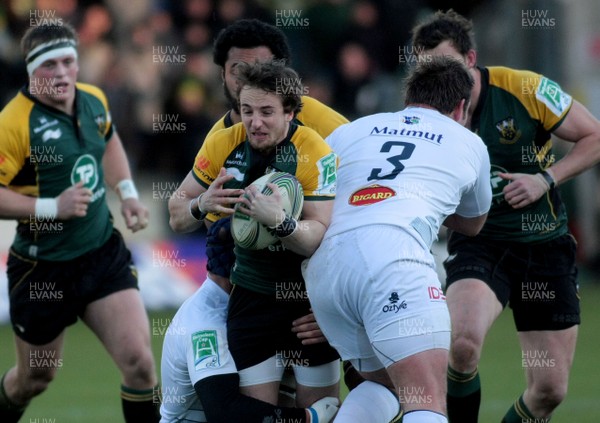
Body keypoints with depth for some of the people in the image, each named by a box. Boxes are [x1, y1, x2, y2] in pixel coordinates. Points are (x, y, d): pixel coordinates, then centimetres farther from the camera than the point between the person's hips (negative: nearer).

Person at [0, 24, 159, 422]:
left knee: (139, 361, -10)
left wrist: (127, 192, 12)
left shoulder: (94, 100, 0)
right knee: (36, 378, 13)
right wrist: (52, 207, -25)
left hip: (105, 255, 4)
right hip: (43, 270, -4)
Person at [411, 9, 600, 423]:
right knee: (463, 343, -31)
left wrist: (546, 179, -16)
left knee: (550, 388, -1)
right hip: (477, 244, 0)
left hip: (545, 245, 0)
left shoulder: (526, 89, -13)